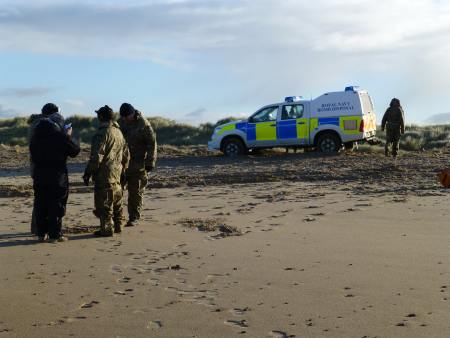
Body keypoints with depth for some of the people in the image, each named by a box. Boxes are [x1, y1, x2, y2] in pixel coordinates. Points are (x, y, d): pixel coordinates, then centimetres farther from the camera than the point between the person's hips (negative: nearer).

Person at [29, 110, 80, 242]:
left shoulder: (36, 136, 5)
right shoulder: (60, 136, -13)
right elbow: (75, 151, -5)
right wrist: (69, 137, 8)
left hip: (39, 176, 5)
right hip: (57, 177, -5)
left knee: (40, 206, 13)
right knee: (56, 206, 2)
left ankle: (41, 234, 17)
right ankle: (54, 235, 2)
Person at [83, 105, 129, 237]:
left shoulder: (102, 133, -15)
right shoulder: (119, 132, 12)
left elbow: (96, 157, -19)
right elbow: (126, 154, 19)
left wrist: (88, 173, -12)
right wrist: (123, 169, 27)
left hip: (104, 174, -9)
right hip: (117, 174, 9)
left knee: (104, 203, -3)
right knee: (116, 202, 16)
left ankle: (107, 229, -1)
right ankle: (117, 226, 24)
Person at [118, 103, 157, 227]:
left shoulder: (144, 124, -11)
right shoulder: (120, 122, 6)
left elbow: (151, 143, -9)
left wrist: (150, 162, -11)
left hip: (138, 164, -5)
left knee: (136, 191, 1)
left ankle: (134, 218, 8)